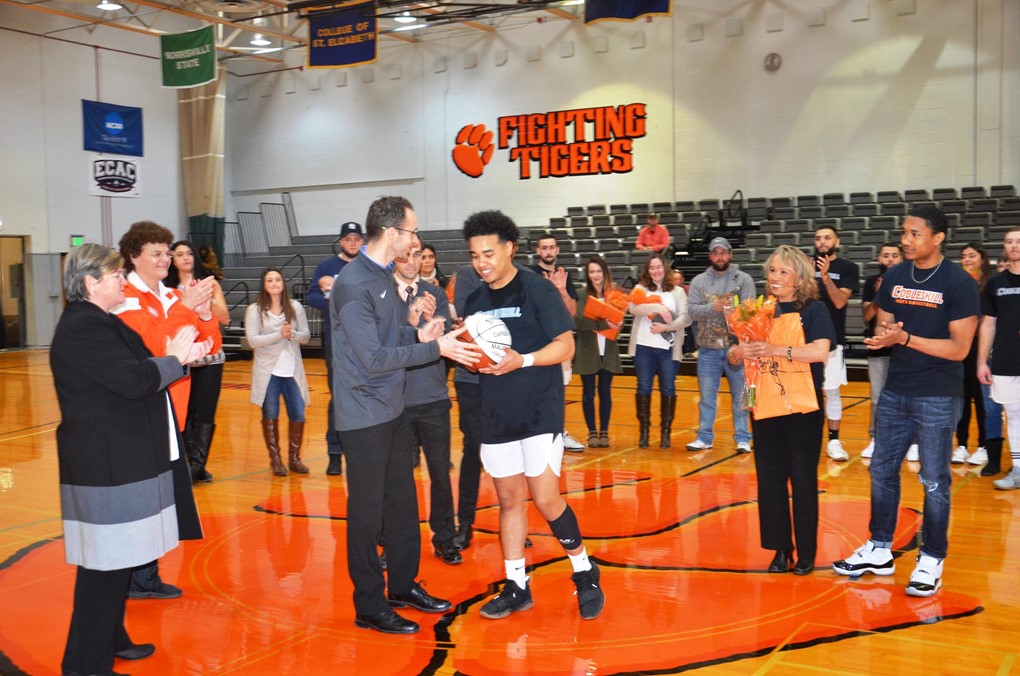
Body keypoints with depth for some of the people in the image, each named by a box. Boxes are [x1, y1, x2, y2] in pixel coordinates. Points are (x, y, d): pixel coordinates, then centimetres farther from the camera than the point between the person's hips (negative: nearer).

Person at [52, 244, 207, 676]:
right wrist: (175, 358, -9)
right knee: (105, 564, -3)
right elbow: (135, 380, -24)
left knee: (120, 557, 18)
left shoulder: (98, 323, 16)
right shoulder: (83, 327, -17)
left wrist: (180, 358, 4)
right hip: (106, 465, -10)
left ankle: (111, 639, 31)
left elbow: (138, 373, 16)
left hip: (121, 459, 10)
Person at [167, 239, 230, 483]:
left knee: (205, 413, -4)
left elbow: (225, 319, 0)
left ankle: (196, 465, -3)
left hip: (210, 358, 0)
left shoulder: (210, 284, 5)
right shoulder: (167, 289, 4)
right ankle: (195, 467, 10)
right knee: (185, 414, 2)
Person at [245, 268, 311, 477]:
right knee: (270, 416, 4)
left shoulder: (295, 307, 4)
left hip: (293, 370, 2)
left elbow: (306, 336, 4)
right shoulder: (254, 310, -3)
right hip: (268, 371, -2)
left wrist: (293, 334, -18)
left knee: (298, 415, 1)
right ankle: (275, 459, 16)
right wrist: (279, 335, -21)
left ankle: (294, 458, 17)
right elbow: (252, 340, -11)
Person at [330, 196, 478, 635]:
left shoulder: (383, 275, 8)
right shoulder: (354, 284, -21)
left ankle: (403, 586, 33)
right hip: (365, 417, -9)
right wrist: (436, 348, -20)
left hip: (393, 410, 9)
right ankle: (370, 607, 16)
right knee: (367, 512, 3)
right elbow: (373, 359, -22)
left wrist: (418, 333, -7)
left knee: (402, 503, 17)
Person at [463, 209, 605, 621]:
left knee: (546, 499, -8)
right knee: (509, 500, 10)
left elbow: (565, 345, -11)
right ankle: (516, 587, 21)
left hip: (540, 413, -5)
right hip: (495, 416, 6)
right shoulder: (475, 301, 9)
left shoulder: (537, 290, -8)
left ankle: (585, 575, 13)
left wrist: (522, 360, -25)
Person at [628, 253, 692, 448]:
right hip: (643, 346, 0)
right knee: (644, 388, 3)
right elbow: (633, 308, -13)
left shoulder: (677, 292, 8)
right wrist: (658, 308, -22)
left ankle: (666, 432, 14)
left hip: (668, 348, 0)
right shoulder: (640, 289, 7)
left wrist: (667, 326, -17)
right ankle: (644, 431, 12)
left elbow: (686, 318, -3)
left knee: (668, 389, 4)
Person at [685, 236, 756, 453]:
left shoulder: (744, 279, 1)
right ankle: (705, 437, 20)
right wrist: (713, 307, -22)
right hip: (708, 349, 2)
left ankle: (743, 438, 15)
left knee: (740, 396, 6)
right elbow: (692, 311, -6)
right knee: (707, 396, 10)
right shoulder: (699, 281, 5)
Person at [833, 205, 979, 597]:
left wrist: (905, 338, -23)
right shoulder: (894, 276, 5)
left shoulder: (959, 283, -11)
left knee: (934, 481, 3)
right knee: (882, 471, 11)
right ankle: (879, 550, 25)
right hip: (895, 392, 6)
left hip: (938, 398, -5)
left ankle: (932, 560, 18)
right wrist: (884, 334, -12)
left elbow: (959, 348, -14)